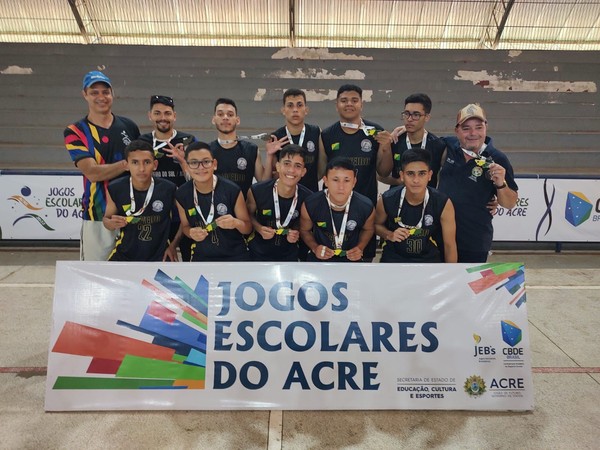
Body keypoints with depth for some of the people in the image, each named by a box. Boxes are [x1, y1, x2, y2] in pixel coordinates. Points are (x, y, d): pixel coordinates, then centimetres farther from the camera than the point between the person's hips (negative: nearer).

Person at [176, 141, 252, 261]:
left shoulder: (232, 190, -18)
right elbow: (185, 226, 6)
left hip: (235, 256, -2)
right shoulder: (182, 194, -10)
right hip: (201, 256, 2)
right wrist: (191, 233, -16)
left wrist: (236, 223, -29)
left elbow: (248, 227, -8)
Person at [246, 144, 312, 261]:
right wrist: (259, 228, -23)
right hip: (259, 252, -1)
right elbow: (249, 214, -4)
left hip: (289, 254, 2)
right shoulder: (257, 191, -25)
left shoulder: (307, 197, -20)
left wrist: (296, 232, -19)